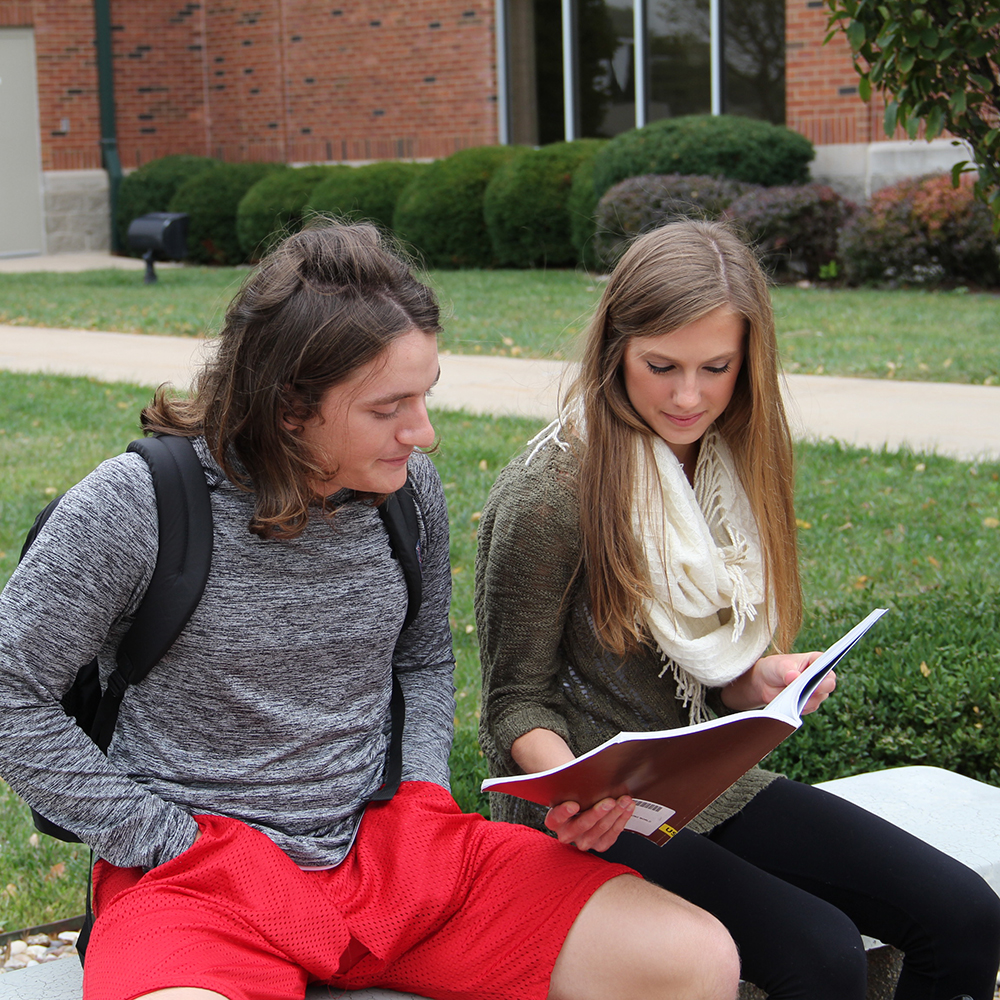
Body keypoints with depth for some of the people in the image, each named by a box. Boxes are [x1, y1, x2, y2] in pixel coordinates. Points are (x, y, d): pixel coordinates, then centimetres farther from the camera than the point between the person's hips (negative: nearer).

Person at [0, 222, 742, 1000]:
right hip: (201, 868, -5)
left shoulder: (411, 491, 3)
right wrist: (169, 841, -9)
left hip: (390, 842, 5)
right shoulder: (134, 507, -13)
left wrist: (424, 791, 2)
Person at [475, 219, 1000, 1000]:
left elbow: (713, 679, 12)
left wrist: (762, 678, -11)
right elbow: (516, 699, -9)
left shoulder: (734, 468, 4)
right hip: (600, 817, -6)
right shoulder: (547, 496, -17)